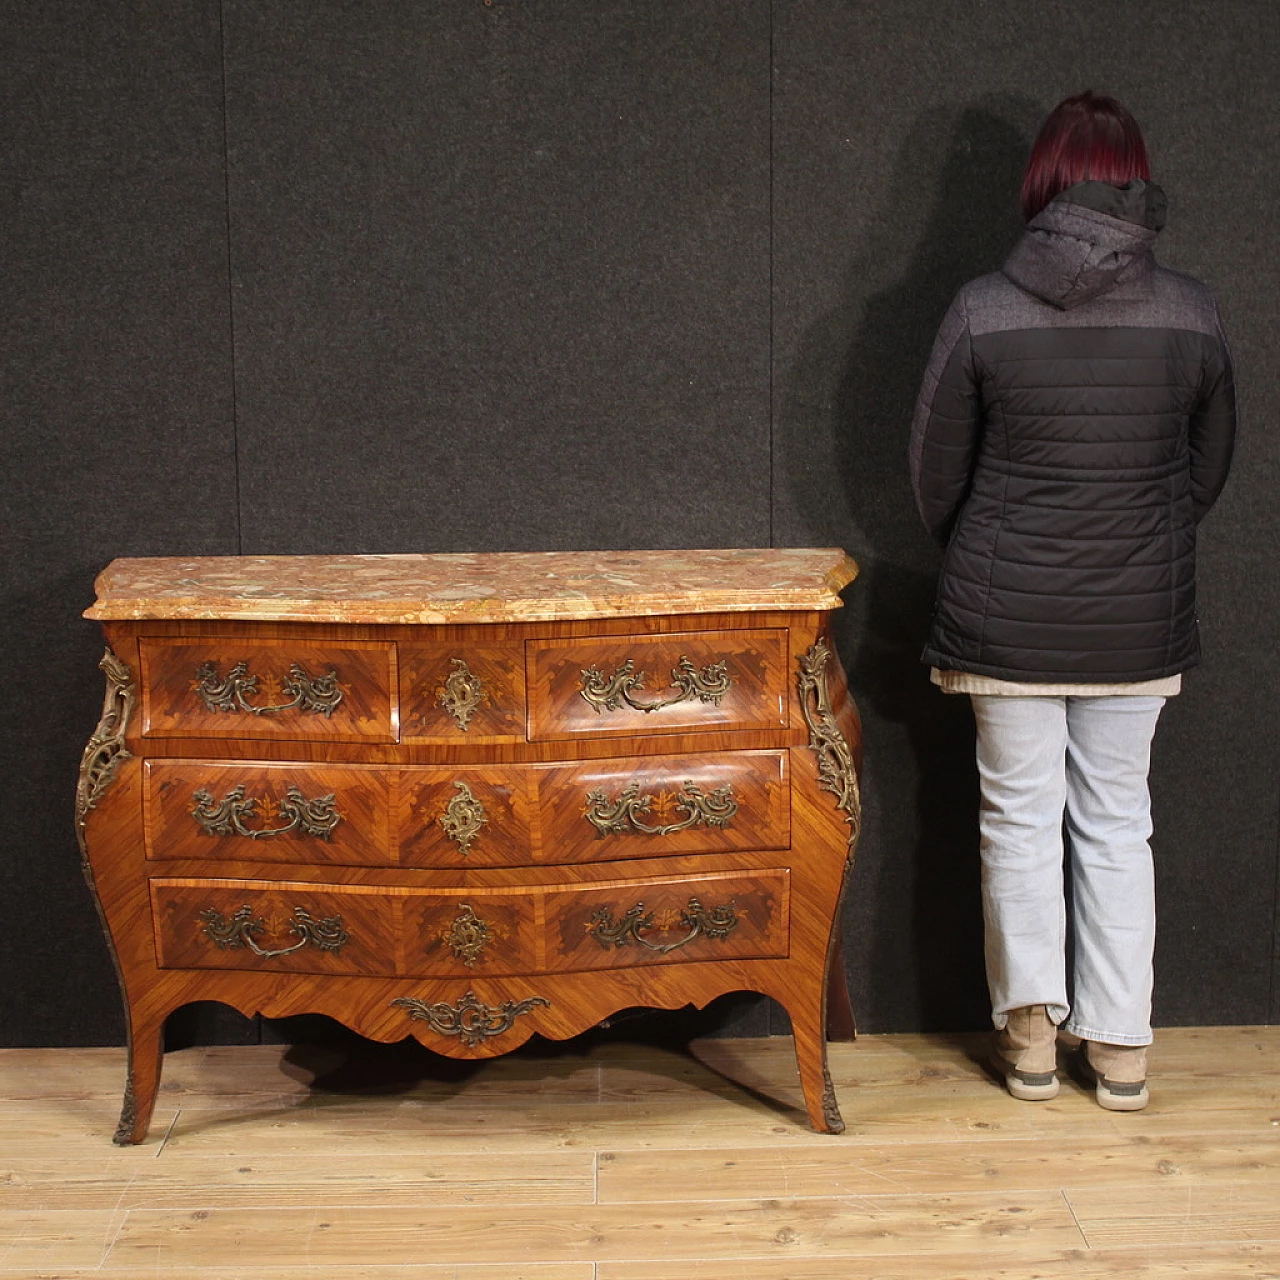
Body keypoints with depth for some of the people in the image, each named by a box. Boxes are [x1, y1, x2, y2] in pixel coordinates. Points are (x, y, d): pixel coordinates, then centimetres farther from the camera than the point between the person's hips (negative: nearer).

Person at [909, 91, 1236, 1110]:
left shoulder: (984, 310, -10)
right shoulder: (1191, 313, -5)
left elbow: (936, 465, -1)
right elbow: (1211, 464, 8)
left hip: (1008, 617, -2)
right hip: (1141, 622, 2)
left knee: (1020, 816, 10)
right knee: (1118, 821, 12)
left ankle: (1030, 1033, 12)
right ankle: (1120, 1046, 16)